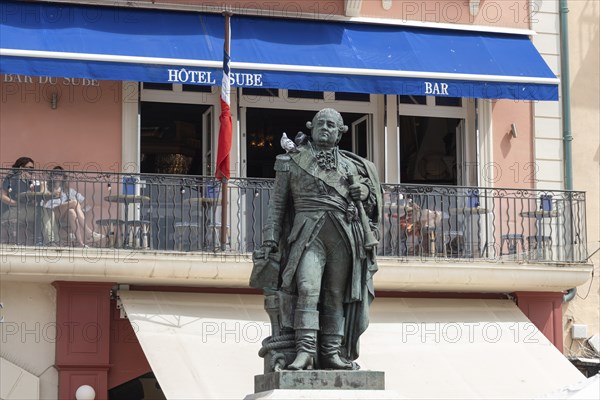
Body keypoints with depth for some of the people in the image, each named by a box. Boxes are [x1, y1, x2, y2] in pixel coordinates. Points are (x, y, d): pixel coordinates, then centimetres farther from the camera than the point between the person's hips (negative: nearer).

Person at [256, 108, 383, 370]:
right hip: (308, 233, -3)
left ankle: (332, 353, 3)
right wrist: (270, 239, 4)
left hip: (344, 235, 3)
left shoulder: (351, 165, 21)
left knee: (337, 293, 0)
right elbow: (277, 202, 12)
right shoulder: (293, 161, 14)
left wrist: (365, 192, 4)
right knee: (308, 287, -20)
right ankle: (305, 350, -25)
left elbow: (374, 195, 29)